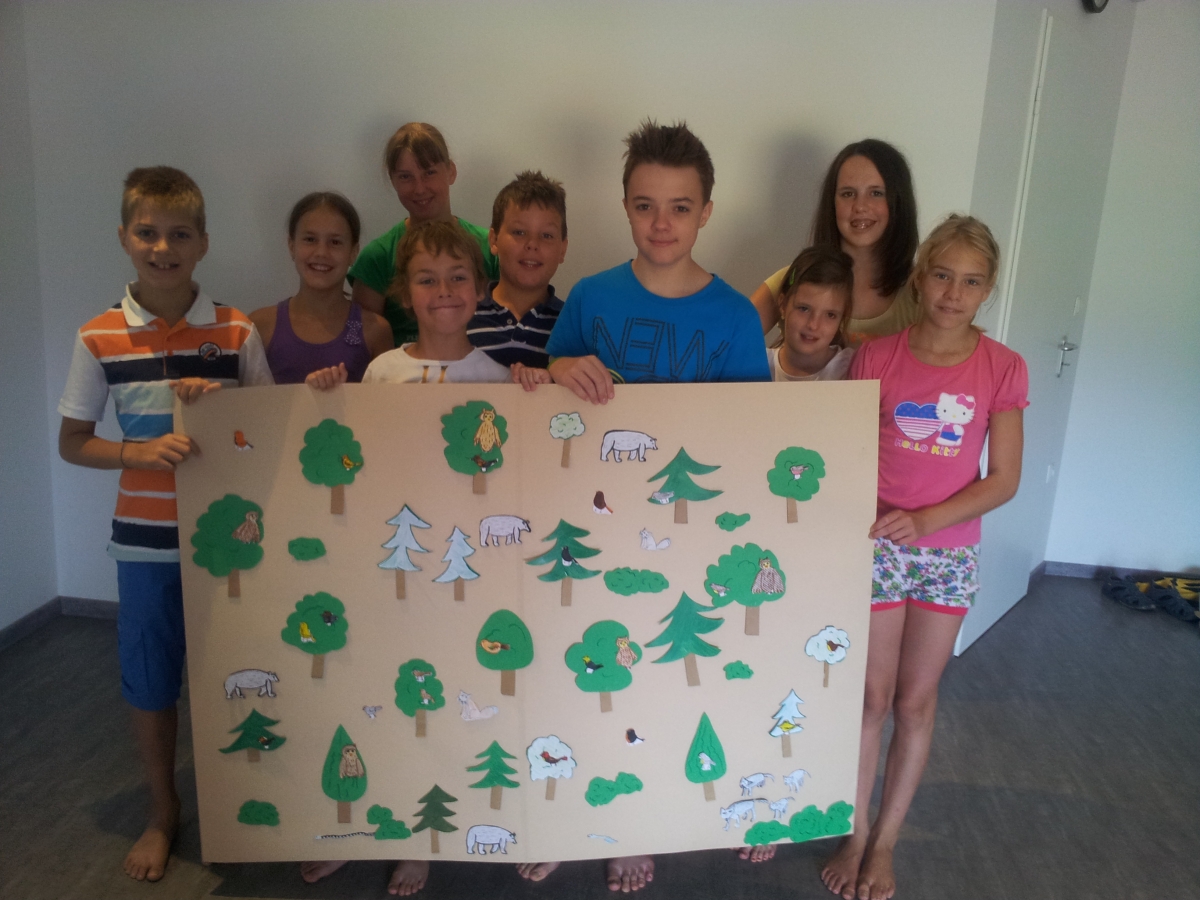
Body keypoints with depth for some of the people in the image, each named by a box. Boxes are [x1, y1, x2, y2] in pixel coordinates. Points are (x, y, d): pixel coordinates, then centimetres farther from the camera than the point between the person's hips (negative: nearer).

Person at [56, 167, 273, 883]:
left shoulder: (237, 331, -4)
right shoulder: (100, 337, -4)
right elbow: (72, 443, 1)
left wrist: (221, 402, -18)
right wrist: (141, 453, -16)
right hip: (146, 541, 1)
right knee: (150, 682, 13)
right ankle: (164, 815, 36)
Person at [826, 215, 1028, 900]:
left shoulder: (1002, 369, -4)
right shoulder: (876, 359, -4)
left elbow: (1004, 480, -5)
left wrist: (925, 520, -17)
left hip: (950, 554, 1)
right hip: (877, 547, -1)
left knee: (916, 701, 11)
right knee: (872, 697, 7)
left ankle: (885, 843, 28)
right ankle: (855, 833, 27)